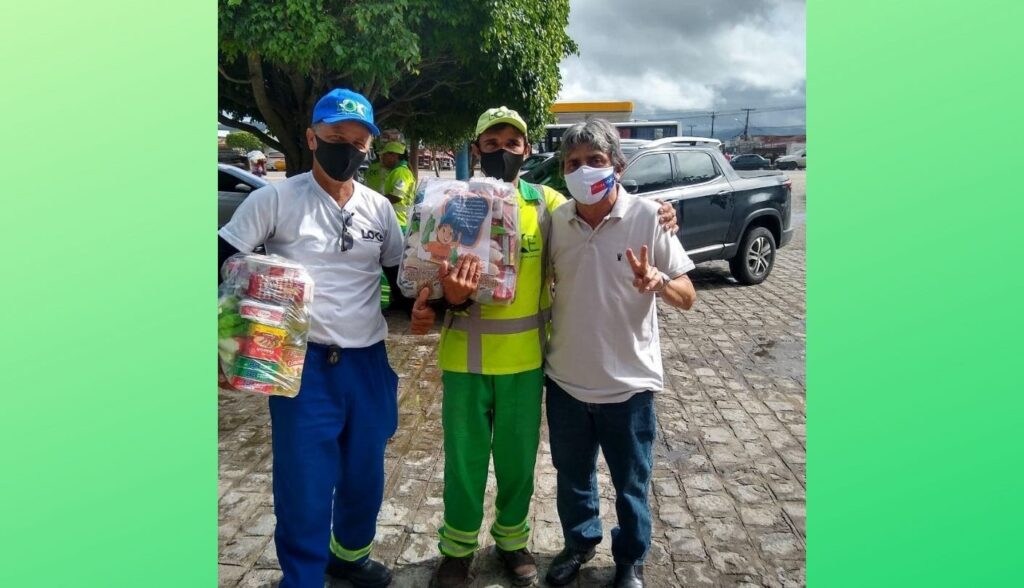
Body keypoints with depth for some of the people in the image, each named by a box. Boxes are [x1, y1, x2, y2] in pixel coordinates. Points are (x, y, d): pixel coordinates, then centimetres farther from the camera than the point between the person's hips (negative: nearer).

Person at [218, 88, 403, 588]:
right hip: (303, 362, -4)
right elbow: (224, 261, -4)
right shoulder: (275, 198, -5)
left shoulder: (378, 208, 8)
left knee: (366, 474, 17)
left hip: (368, 361, 5)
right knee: (303, 483, 1)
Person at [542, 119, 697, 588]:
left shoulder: (648, 217, -13)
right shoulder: (555, 220, -4)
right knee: (572, 476, 21)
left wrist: (659, 283, -32)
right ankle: (579, 542, 47)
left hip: (628, 381, -3)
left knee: (631, 483, 16)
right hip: (566, 379, 3)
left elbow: (688, 297, -11)